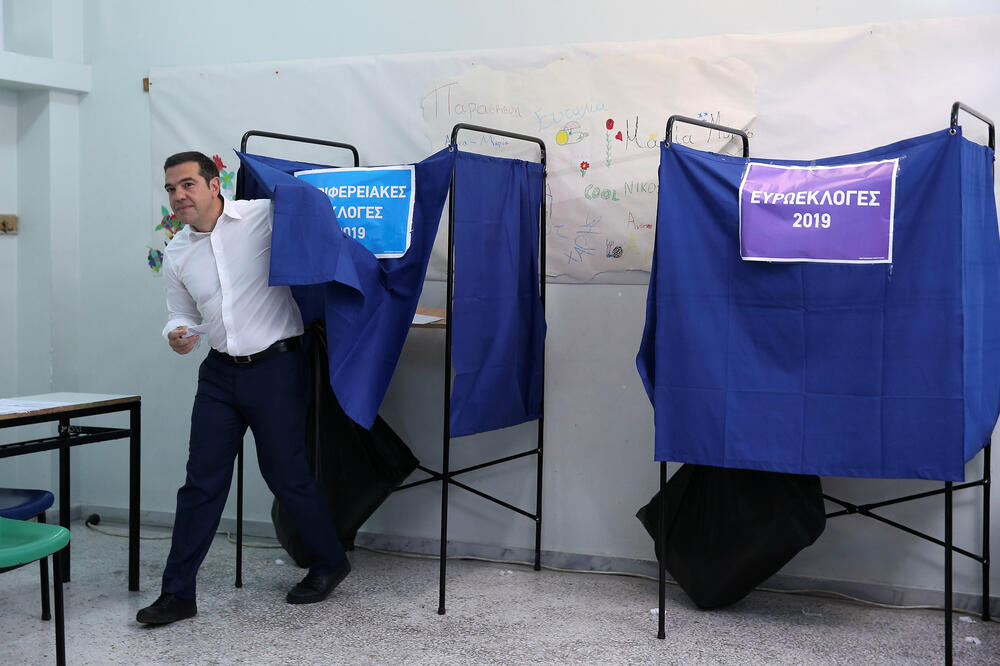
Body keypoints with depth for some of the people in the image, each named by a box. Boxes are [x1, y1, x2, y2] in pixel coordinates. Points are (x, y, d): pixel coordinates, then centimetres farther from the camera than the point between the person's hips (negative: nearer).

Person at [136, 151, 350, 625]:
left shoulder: (264, 216, -8)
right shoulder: (177, 254, 8)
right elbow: (183, 316, 16)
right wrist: (178, 336, -6)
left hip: (276, 368, -5)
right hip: (220, 373, 5)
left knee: (286, 474, 3)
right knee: (202, 481, 4)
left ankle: (330, 562, 26)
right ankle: (178, 592, 13)